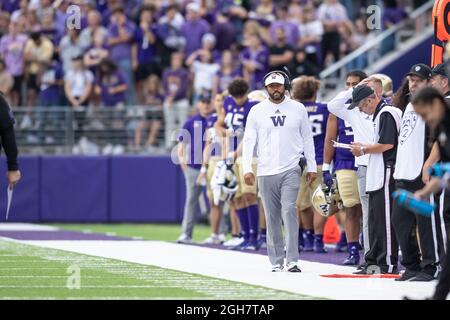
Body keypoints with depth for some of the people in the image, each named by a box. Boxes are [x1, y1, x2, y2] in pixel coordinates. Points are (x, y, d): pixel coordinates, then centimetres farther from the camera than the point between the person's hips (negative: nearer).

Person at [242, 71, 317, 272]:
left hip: (291, 170, -1)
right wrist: (247, 168, -5)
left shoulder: (298, 109, 7)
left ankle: (292, 260, -16)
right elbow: (248, 140, 5)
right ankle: (277, 262, 10)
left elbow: (307, 139, 12)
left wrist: (312, 167, 8)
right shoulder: (257, 111, 6)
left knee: (289, 210, -16)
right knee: (272, 217, 3)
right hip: (266, 172, 1)